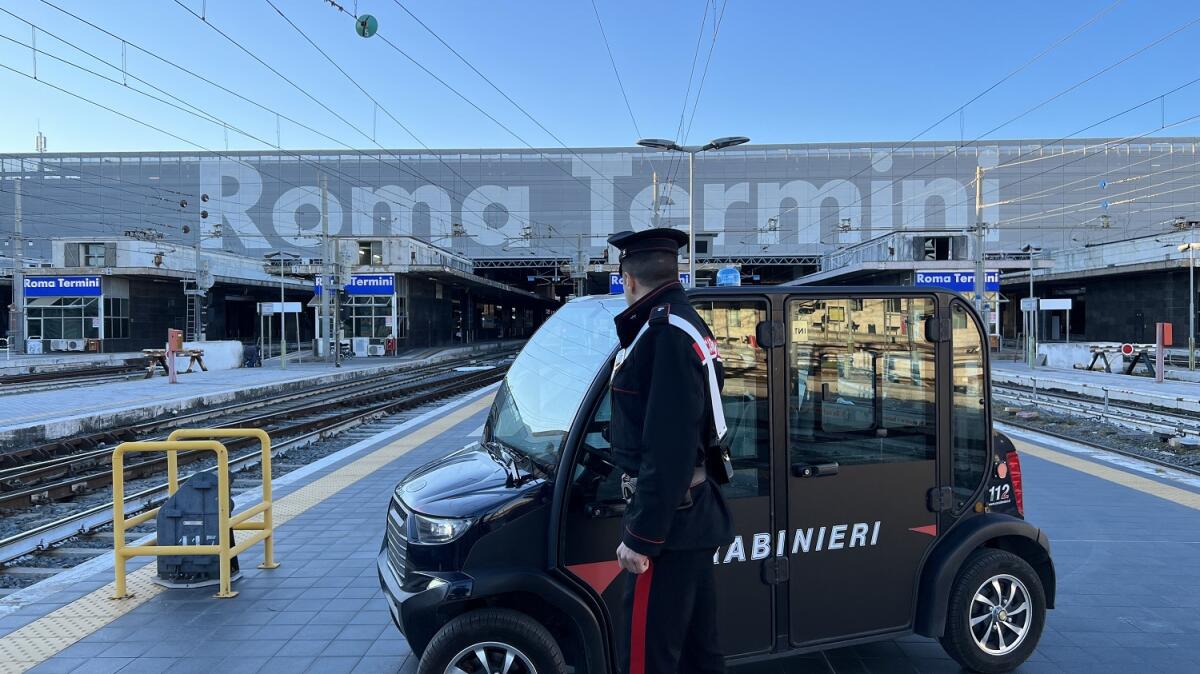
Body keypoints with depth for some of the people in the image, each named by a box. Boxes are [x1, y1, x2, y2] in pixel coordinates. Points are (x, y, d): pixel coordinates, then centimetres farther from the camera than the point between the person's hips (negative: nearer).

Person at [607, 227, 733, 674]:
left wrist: (641, 536, -21)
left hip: (668, 521, -10)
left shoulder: (666, 332, -19)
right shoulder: (686, 325, 12)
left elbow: (667, 450, -25)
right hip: (692, 516, 10)